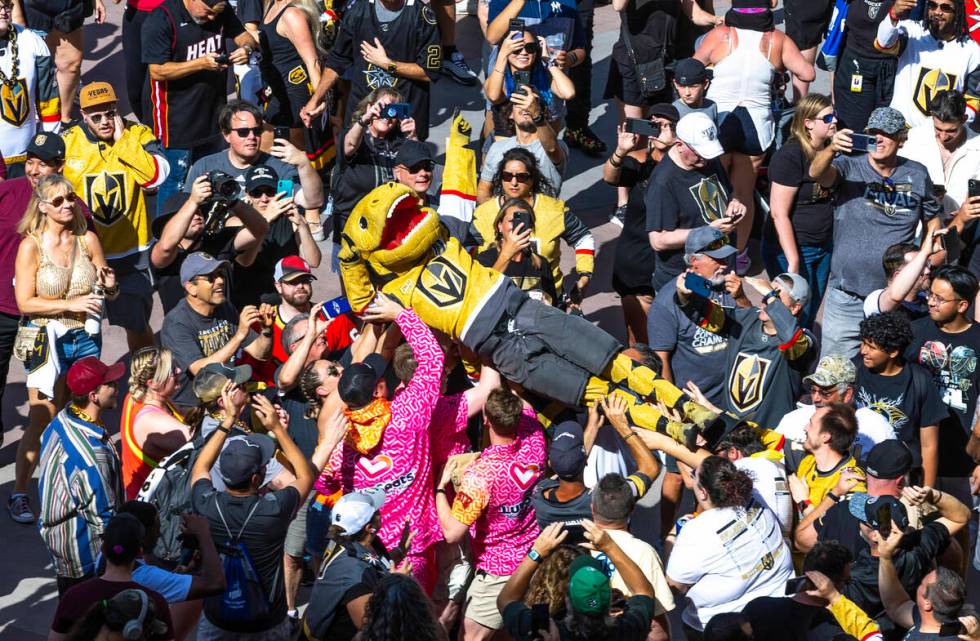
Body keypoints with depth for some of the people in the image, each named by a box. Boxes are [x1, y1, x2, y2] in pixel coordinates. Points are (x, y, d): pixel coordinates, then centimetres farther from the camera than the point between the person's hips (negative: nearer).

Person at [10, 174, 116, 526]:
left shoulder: (88, 240, 2)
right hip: (47, 338, -4)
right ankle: (19, 494, 4)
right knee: (43, 420, -5)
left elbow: (106, 291, 12)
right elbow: (25, 302, -13)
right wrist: (71, 304, -22)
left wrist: (109, 286, -12)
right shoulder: (31, 246, -9)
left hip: (85, 337, 4)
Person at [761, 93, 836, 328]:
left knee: (809, 318, 15)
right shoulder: (789, 157, -19)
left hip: (824, 247, 7)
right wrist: (793, 262, -22)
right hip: (792, 249, -7)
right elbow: (779, 213, -20)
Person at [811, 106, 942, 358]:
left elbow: (932, 219, 17)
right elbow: (817, 173, -26)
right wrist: (831, 149, -48)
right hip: (848, 297, -2)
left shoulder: (916, 175, 4)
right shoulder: (849, 168, -5)